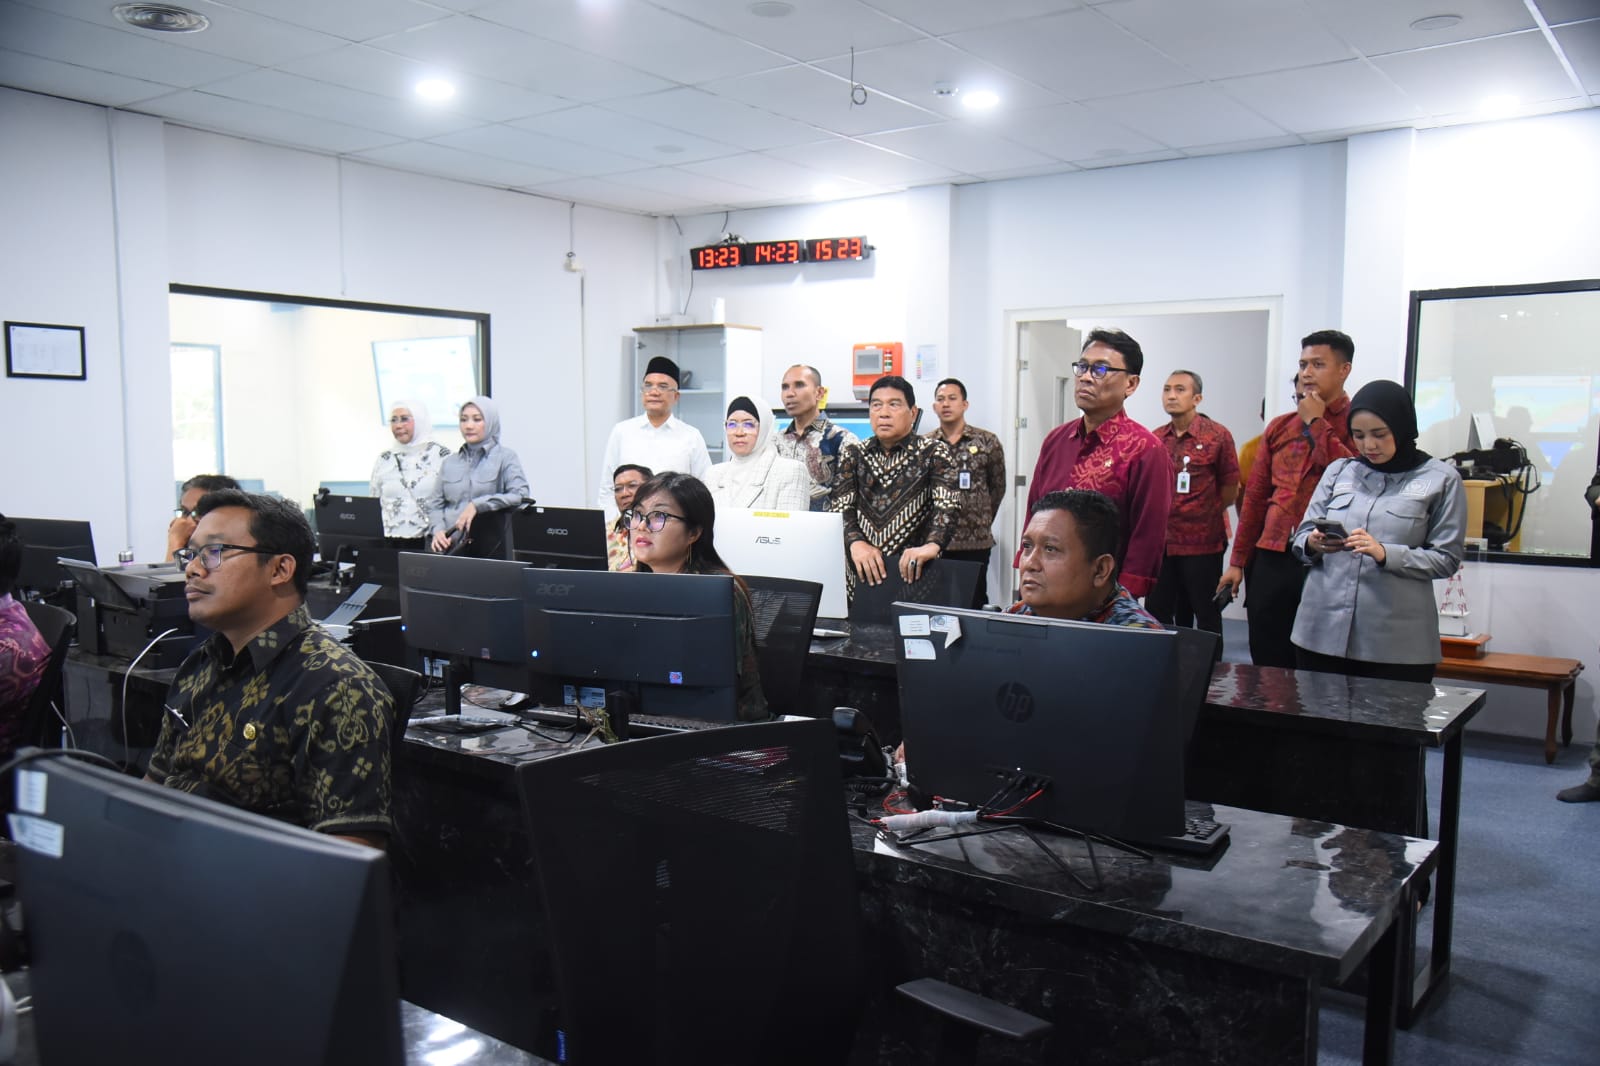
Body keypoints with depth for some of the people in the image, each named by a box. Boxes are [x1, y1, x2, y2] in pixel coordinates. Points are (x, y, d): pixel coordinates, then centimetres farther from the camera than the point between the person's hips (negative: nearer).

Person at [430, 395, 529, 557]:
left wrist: (477, 505, -18)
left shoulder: (505, 457, 1)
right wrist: (438, 530, -5)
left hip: (490, 548, -3)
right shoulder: (449, 462, 15)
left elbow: (520, 495, -13)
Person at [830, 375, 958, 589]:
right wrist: (856, 543, -18)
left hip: (913, 572, -2)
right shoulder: (854, 454, 14)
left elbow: (946, 505, -12)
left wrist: (932, 545, -30)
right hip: (862, 574, 3)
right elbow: (840, 506, 2)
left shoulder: (933, 452, 3)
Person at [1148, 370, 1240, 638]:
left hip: (1203, 545, -4)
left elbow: (1230, 490, -1)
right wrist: (1161, 518, 5)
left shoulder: (1218, 436, -6)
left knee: (1206, 615, 6)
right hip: (1160, 543, 4)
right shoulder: (1155, 439, 6)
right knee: (1156, 612, 9)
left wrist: (1202, 516, 4)